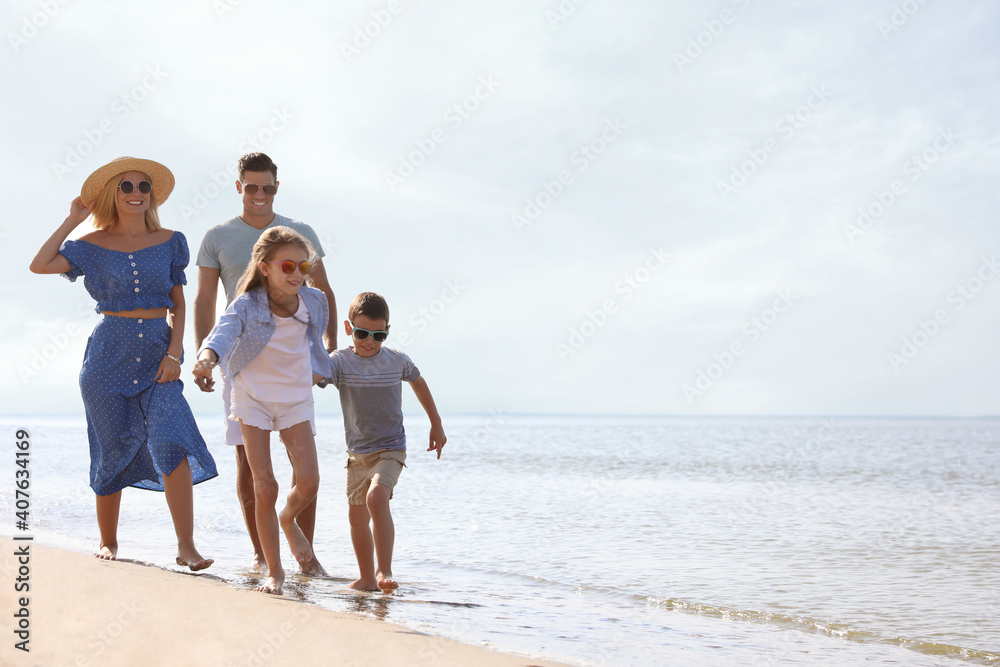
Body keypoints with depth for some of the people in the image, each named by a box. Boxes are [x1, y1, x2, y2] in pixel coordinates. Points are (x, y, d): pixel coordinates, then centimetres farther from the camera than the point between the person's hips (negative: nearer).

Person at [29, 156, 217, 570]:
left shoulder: (169, 242, 7)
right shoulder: (94, 244, 4)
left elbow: (178, 304, 8)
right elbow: (40, 265, -10)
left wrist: (174, 352, -5)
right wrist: (73, 219, -3)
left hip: (158, 353, 0)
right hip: (109, 354, 0)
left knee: (172, 443, -17)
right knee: (113, 452, 5)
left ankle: (186, 547, -16)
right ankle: (108, 541, 24)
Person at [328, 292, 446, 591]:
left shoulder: (397, 361, -3)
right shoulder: (341, 361, -7)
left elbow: (418, 383, 15)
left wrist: (436, 425, 21)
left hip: (391, 448, -3)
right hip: (357, 451, 3)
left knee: (376, 497, -26)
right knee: (357, 516, 9)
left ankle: (384, 570, -22)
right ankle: (367, 578, 24)